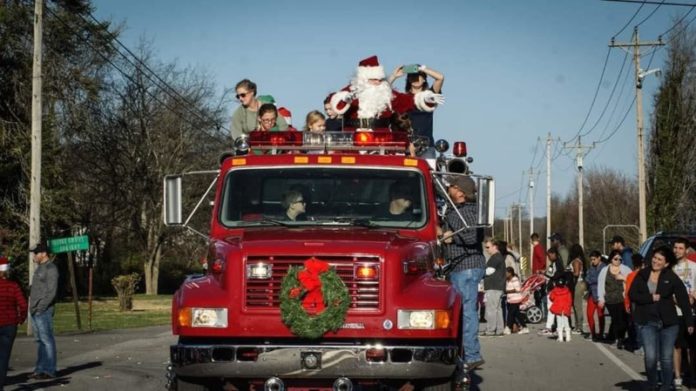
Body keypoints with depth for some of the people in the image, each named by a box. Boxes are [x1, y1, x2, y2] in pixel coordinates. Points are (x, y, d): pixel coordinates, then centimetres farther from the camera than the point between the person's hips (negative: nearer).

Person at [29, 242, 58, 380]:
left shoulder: (51, 269, -11)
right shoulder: (39, 268, 19)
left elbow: (52, 292, -17)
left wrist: (41, 308, -19)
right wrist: (31, 306, 14)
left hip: (43, 311, -10)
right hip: (35, 311, 10)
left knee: (46, 340, -7)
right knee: (40, 340, 11)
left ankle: (49, 370, -5)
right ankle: (40, 369, 14)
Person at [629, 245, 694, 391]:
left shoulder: (672, 278, -2)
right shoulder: (642, 275, 4)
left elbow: (683, 299, -3)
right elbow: (632, 294, -1)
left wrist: (689, 322, -7)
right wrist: (652, 298, -13)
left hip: (668, 323, 0)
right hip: (647, 323, 0)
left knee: (667, 357, 4)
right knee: (650, 356, -9)